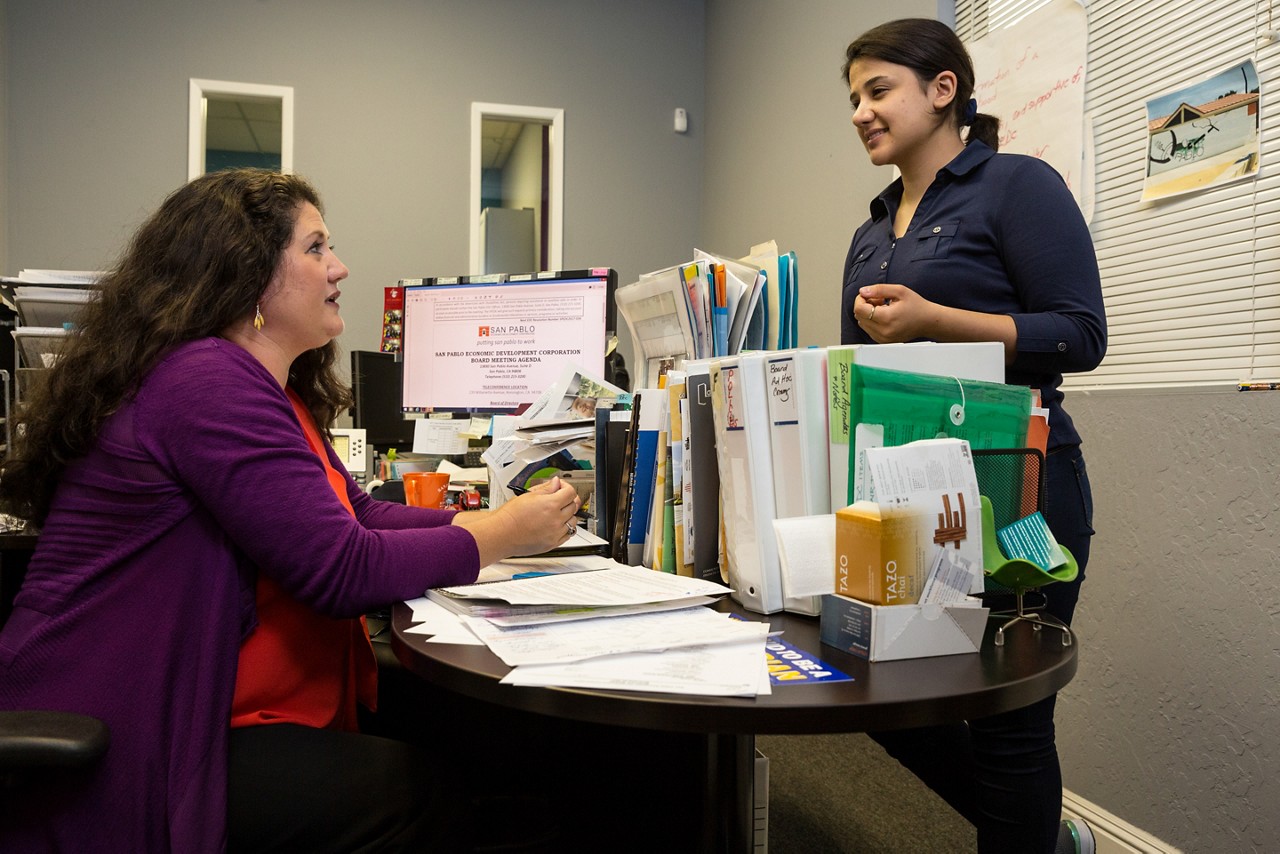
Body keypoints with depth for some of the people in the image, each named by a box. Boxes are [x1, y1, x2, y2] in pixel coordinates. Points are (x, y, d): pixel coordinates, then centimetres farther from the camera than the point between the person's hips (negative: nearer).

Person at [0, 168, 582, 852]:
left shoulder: (264, 386, 12)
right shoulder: (209, 381, -20)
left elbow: (357, 516, 13)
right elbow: (343, 571, -24)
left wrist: (508, 517, 3)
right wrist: (504, 535, -11)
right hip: (125, 753, -9)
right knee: (424, 795, -15)